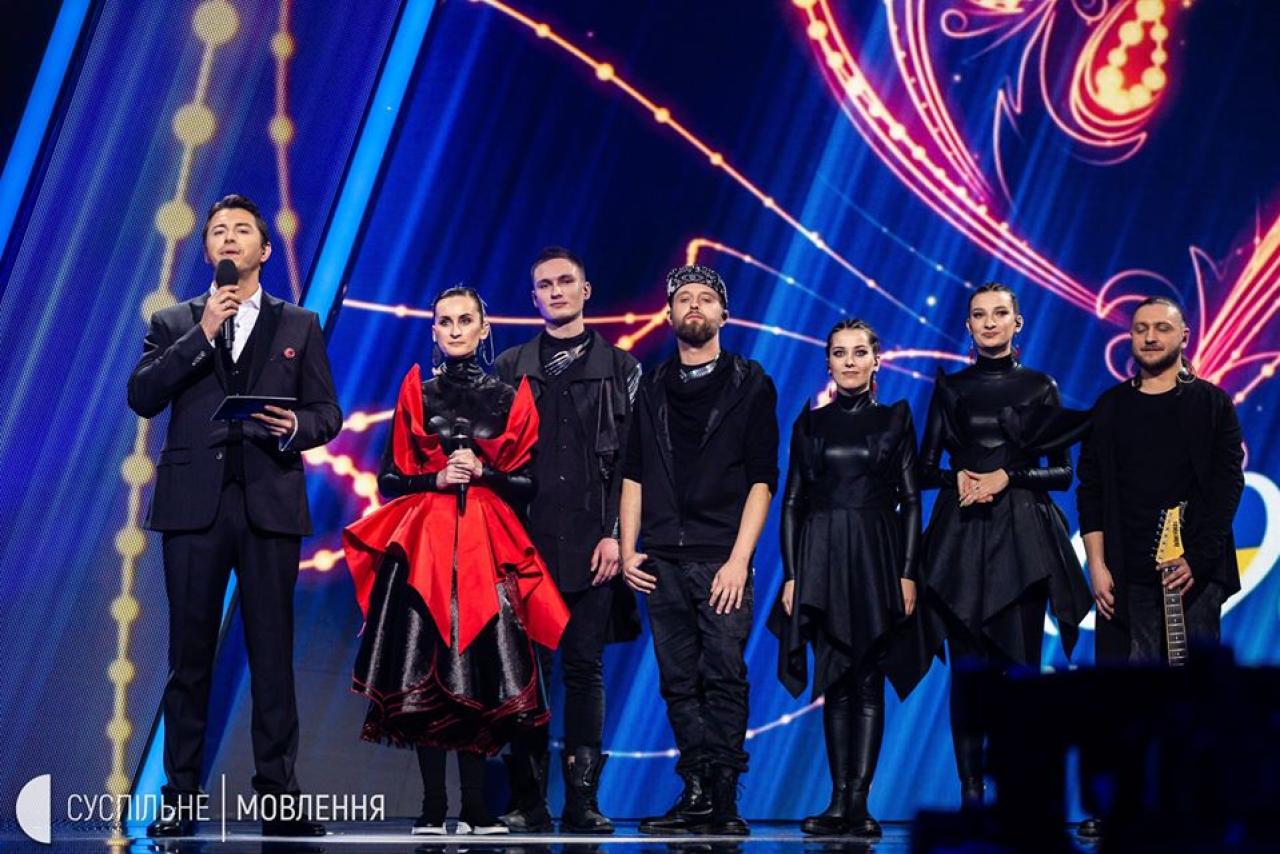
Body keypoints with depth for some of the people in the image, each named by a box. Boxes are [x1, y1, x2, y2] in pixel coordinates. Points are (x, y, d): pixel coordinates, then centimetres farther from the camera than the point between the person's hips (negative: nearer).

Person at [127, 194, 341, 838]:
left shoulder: (300, 326, 14)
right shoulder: (174, 323, 14)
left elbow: (328, 411, 10)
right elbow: (141, 397, -1)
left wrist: (297, 427, -12)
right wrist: (202, 335, -8)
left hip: (270, 506, 0)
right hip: (194, 504, 0)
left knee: (272, 653, -1)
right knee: (189, 653, 2)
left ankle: (279, 796, 3)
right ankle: (180, 796, 6)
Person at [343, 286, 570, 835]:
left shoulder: (509, 398, 10)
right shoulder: (417, 393, 9)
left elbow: (527, 484, 6)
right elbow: (389, 480, 6)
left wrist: (482, 473, -9)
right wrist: (437, 478, -10)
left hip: (487, 548, 1)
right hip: (424, 547, 0)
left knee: (482, 675, -4)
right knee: (424, 674, -7)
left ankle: (475, 809, 1)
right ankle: (433, 809, -2)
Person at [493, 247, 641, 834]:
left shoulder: (620, 368, 11)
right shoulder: (509, 369, 15)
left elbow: (630, 459, 4)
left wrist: (615, 534, -6)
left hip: (592, 543, -1)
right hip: (525, 538, 1)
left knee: (586, 668, 0)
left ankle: (582, 800, 2)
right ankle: (528, 801, 2)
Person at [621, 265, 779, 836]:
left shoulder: (750, 384, 6)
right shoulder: (651, 388, 16)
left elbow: (762, 478, 0)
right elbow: (634, 474, 15)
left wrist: (739, 559, -9)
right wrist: (628, 549, 4)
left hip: (722, 559, -3)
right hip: (661, 561, 3)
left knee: (724, 678, -7)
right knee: (679, 683, 4)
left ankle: (723, 798, -3)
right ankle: (696, 794, 8)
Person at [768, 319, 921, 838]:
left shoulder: (895, 419, 5)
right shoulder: (811, 423, 9)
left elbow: (910, 499, 3)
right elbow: (791, 501, 7)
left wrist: (908, 573, -6)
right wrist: (791, 575, -2)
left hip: (877, 560, -1)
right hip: (822, 561, 1)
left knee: (868, 684, -2)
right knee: (834, 684, 2)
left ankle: (857, 800, -1)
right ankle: (839, 800, 5)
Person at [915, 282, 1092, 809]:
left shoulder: (1039, 387, 8)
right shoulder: (951, 388, 11)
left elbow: (1062, 472, 4)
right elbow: (925, 469, 10)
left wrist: (1007, 477, -10)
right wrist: (957, 478, -10)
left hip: (1022, 538, -1)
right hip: (960, 538, 1)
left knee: (1020, 667, -6)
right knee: (967, 670, -2)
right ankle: (970, 790, 3)